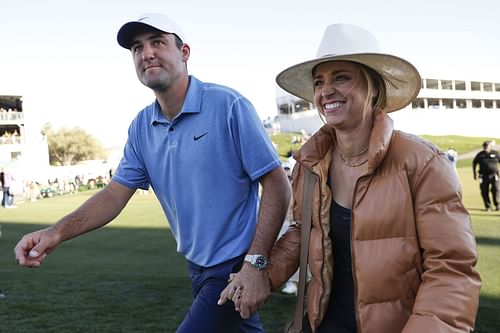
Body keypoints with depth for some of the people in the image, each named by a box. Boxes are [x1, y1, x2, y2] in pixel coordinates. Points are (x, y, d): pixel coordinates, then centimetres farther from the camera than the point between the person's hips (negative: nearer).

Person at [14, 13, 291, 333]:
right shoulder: (142, 127, 3)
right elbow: (116, 193, 3)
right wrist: (57, 232, -13)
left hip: (236, 266, -6)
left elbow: (277, 186, -17)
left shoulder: (228, 106, -17)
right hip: (198, 267, 6)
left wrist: (256, 264, -23)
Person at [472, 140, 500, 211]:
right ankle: (488, 206, 12)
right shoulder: (480, 154, 4)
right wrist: (474, 174, 13)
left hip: (494, 175, -1)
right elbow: (474, 163, 16)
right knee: (484, 191, 0)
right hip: (484, 176, 1)